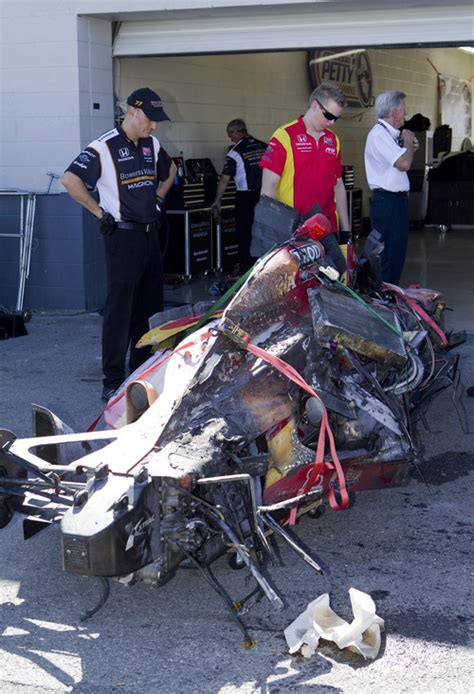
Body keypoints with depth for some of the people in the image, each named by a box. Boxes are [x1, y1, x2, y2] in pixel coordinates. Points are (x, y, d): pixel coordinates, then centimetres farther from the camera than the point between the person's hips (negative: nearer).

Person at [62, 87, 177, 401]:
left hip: (150, 233, 8)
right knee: (120, 309, -6)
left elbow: (170, 170, 31)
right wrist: (100, 212, -15)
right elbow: (70, 180, -21)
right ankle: (113, 382, -2)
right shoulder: (105, 146, -12)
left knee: (150, 307, 12)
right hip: (123, 236, -7)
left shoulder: (152, 145, 10)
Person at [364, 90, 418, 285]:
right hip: (387, 201, -10)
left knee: (397, 251, 14)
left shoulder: (390, 134, 15)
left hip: (397, 199, 10)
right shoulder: (378, 134, -16)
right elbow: (404, 163, -25)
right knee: (388, 254, -8)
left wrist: (409, 147, 9)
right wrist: (408, 141, -8)